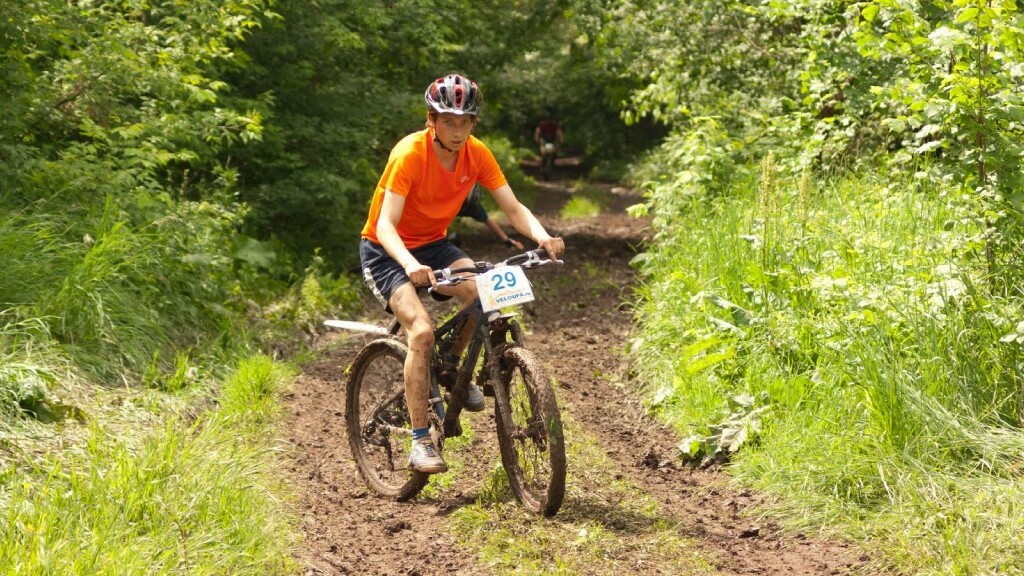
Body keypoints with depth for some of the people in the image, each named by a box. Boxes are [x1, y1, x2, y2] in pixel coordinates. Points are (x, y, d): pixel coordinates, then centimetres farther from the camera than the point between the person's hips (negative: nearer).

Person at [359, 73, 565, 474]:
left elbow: (514, 208, -12)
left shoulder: (477, 154, -11)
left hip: (432, 243, 5)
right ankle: (420, 442, -17)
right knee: (421, 331, -25)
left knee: (478, 289, -25)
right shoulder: (410, 154, -26)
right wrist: (410, 264, -52)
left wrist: (542, 237, -34)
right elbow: (386, 225, -33)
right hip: (386, 251, -5)